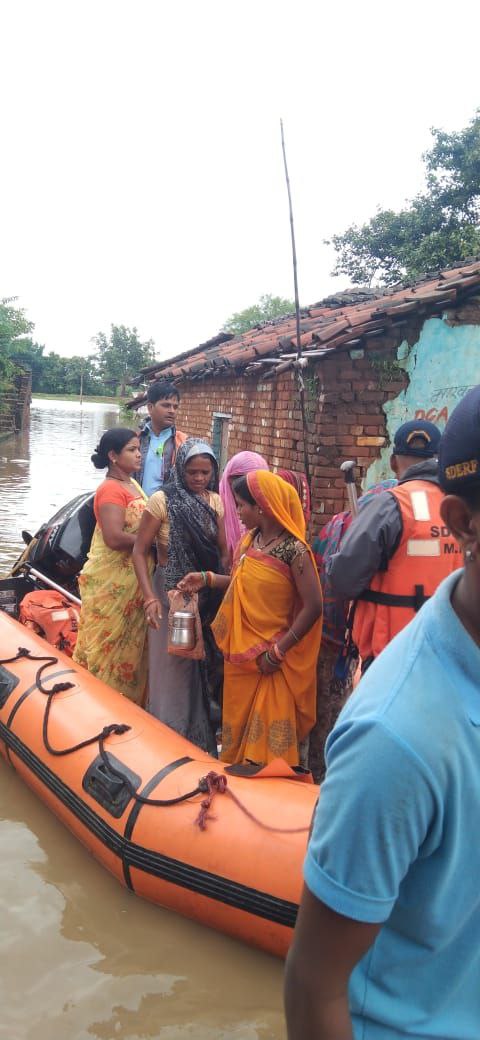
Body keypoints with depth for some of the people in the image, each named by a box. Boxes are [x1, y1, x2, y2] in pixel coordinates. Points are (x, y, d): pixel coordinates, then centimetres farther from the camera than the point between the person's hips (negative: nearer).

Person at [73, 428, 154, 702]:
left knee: (130, 642, 16)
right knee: (111, 642, 2)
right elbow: (114, 538, -26)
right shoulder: (110, 489, -17)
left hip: (132, 579, 9)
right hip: (112, 582, -9)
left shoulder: (133, 484, 12)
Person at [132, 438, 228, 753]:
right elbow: (140, 552, -10)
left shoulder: (215, 502, 3)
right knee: (173, 666, 5)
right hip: (171, 594, -4)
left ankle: (202, 737, 31)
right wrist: (150, 598, -19)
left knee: (206, 665, 12)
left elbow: (223, 552, 10)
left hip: (208, 596, 4)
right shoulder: (162, 501, -11)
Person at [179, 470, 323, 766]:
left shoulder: (294, 550, -18)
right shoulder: (249, 540, 5)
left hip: (271, 659, -7)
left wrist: (278, 652, -18)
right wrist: (207, 579, 8)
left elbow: (313, 607, -19)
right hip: (241, 652, 7)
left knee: (269, 735, 3)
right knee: (236, 726, 18)